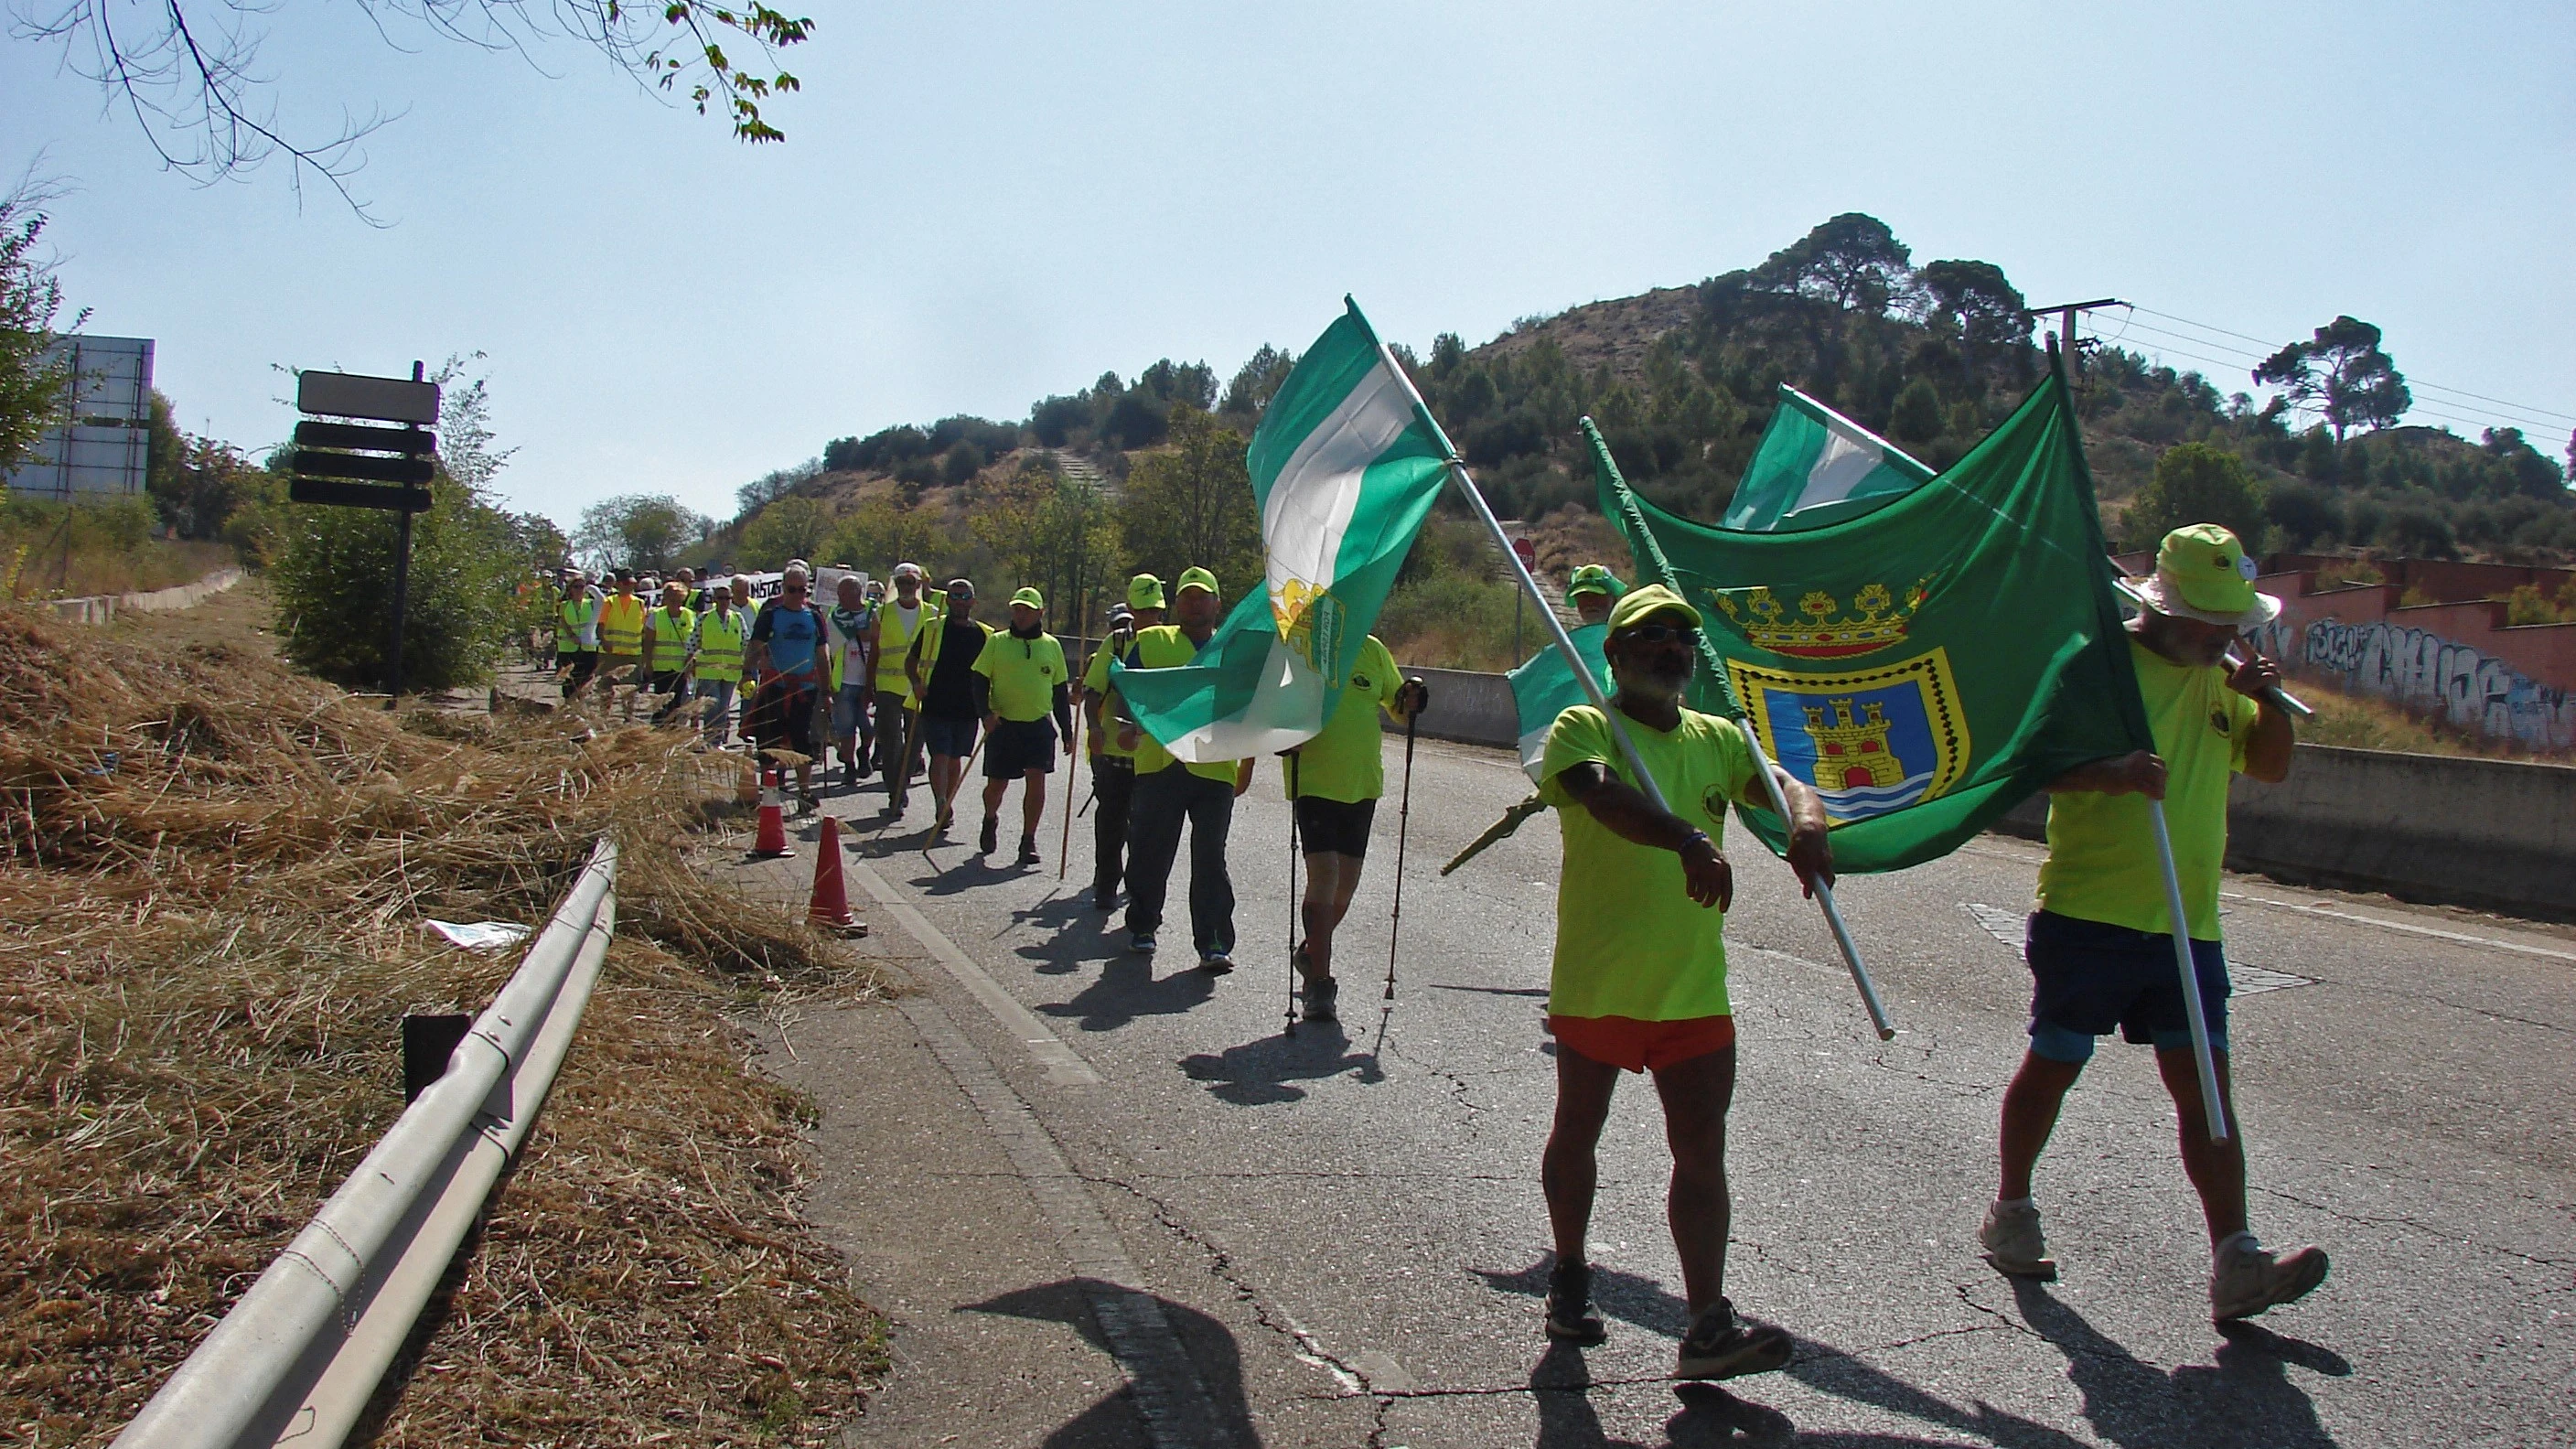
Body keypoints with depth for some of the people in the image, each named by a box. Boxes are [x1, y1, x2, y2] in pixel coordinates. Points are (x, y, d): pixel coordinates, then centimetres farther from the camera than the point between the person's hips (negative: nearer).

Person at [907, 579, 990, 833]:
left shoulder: (984, 635, 8)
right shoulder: (932, 629, 4)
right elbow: (911, 662, 12)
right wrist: (916, 683, -7)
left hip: (968, 709, 2)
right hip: (935, 707, -2)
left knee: (955, 760, 12)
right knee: (940, 757, -13)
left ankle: (946, 807, 25)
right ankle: (942, 807, -18)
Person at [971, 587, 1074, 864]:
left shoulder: (1052, 646, 8)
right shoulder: (997, 642, 3)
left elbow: (1060, 692, 14)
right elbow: (980, 682, 2)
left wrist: (1066, 730, 12)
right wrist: (985, 713, -15)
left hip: (1040, 725, 1)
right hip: (1003, 725, -1)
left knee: (1036, 780, -11)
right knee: (997, 784, 6)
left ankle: (1028, 841, 0)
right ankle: (990, 820, 37)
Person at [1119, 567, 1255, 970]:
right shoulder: (1150, 642, 11)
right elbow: (1126, 696, 8)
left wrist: (1247, 762, 12)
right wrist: (1133, 724, -12)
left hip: (1216, 768, 0)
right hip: (1159, 764, 0)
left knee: (1210, 859, -4)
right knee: (1150, 853, 8)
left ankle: (1214, 943, -2)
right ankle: (1142, 925, 28)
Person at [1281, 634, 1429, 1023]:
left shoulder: (1372, 651, 6)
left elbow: (1396, 702, 18)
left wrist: (1411, 699, -5)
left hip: (1363, 783, 5)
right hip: (1313, 782, -5)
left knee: (1346, 884, 12)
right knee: (1323, 877, -14)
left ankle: (1312, 953, 37)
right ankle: (1320, 982, -7)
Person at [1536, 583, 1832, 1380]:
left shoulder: (1717, 738, 10)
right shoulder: (1583, 728, -8)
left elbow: (1782, 783, -5)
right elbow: (1603, 792, -29)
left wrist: (1806, 818, -30)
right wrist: (1688, 839, -47)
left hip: (1695, 987, 4)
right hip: (1597, 982, -3)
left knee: (1701, 1149, 0)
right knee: (1577, 1133, 13)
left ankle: (1708, 1325, 1)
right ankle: (1570, 1276, 34)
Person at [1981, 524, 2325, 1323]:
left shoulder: (2217, 682, 16)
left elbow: (2271, 766, 20)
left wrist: (2269, 697, 1)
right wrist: (2110, 773, -35)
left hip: (2187, 925, 6)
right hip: (2089, 916, -6)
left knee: (2205, 1085, -1)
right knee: (2051, 1069, 7)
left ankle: (2237, 1265, -3)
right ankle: (2011, 1213, 25)